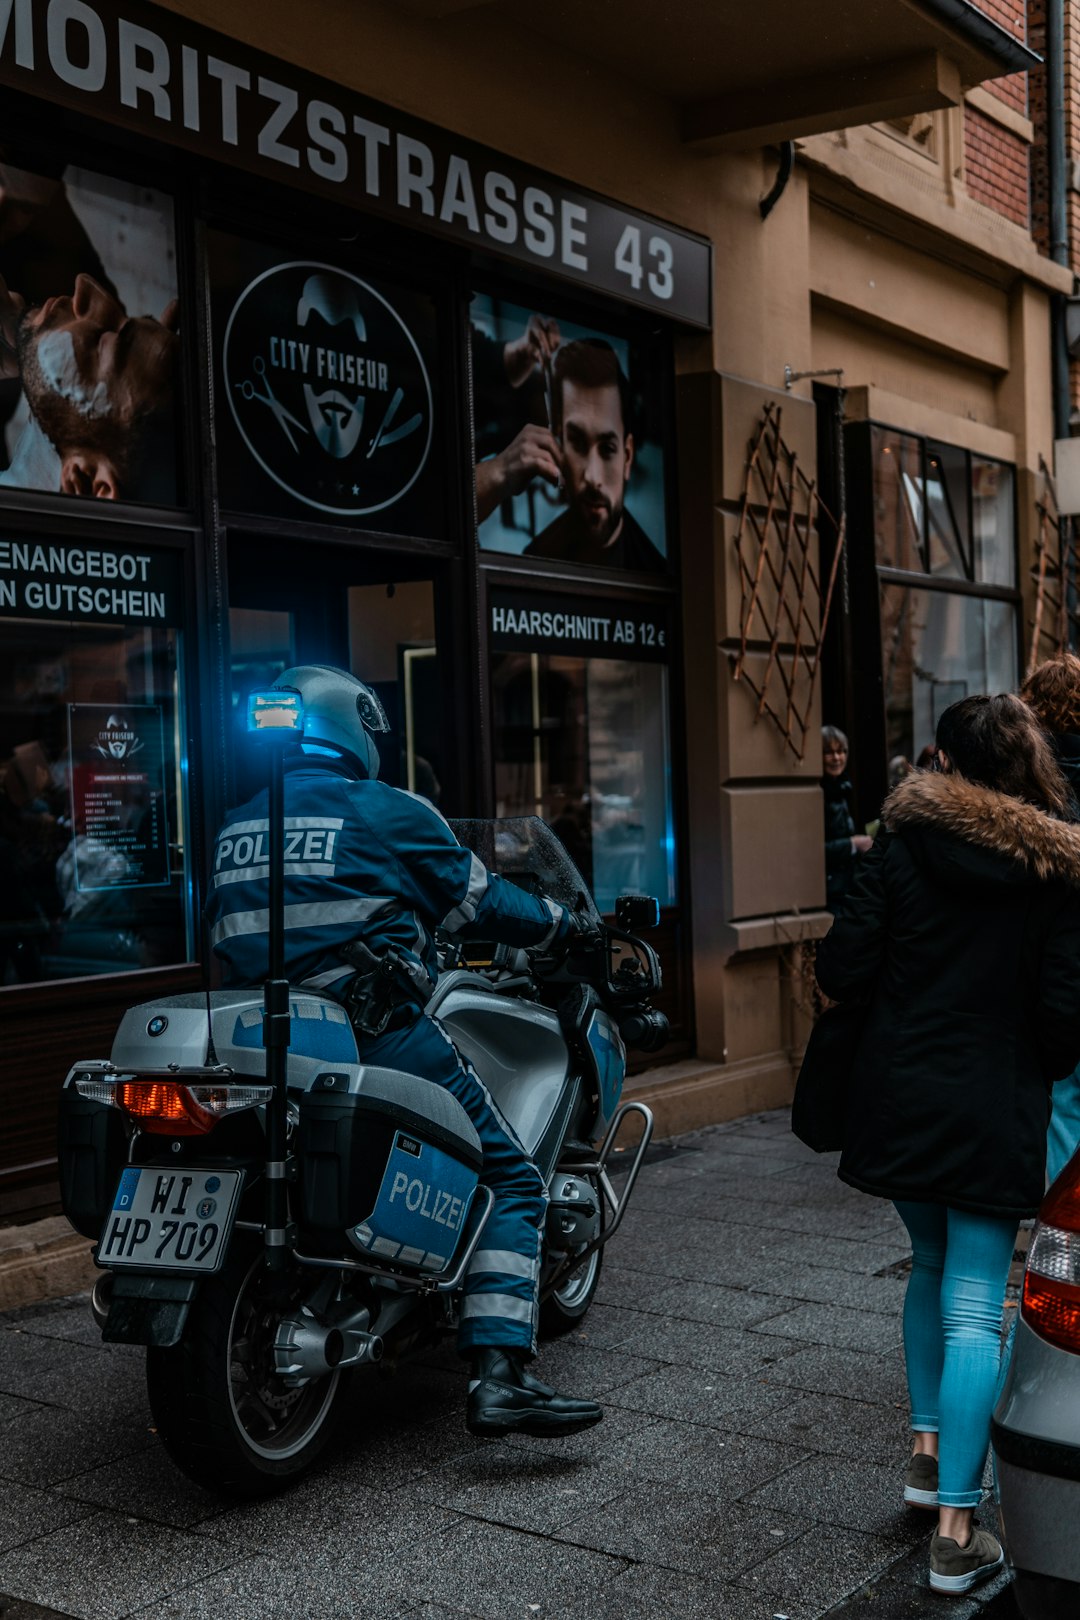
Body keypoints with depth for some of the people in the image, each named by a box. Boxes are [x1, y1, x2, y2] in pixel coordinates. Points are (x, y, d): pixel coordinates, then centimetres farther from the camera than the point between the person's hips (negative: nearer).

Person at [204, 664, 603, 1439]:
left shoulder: (234, 827, 15)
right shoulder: (385, 811, -3)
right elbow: (479, 901, 3)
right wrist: (563, 925, 19)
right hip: (377, 1036, -7)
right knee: (514, 1180, -2)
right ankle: (499, 1376, -15)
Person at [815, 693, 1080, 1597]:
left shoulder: (904, 844, -4)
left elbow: (842, 970, -7)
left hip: (899, 1102, 2)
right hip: (995, 1113, -2)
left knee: (932, 1269, 24)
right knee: (975, 1309, 0)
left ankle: (929, 1450, 30)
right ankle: (956, 1530, 0)